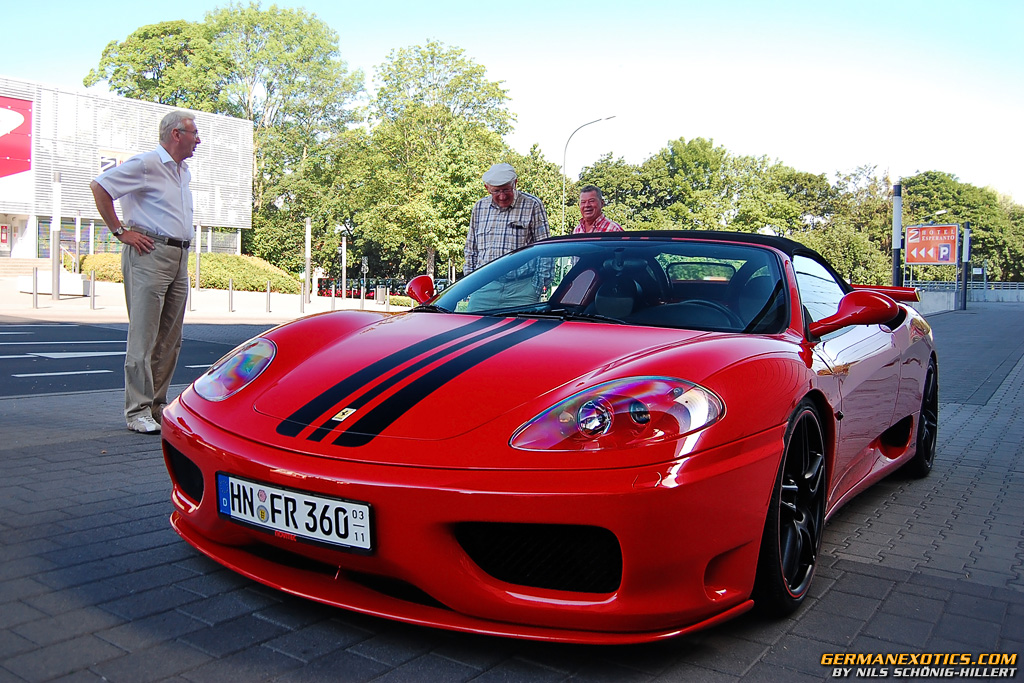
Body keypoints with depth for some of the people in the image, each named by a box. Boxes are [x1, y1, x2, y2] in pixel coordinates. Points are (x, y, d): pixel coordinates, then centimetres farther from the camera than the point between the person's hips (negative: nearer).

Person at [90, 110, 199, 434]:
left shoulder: (183, 171, 20)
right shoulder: (146, 164, -6)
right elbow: (99, 186, -9)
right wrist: (121, 231, -11)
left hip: (180, 258, 8)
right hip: (149, 254, -8)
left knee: (170, 339, 8)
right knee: (144, 337, -8)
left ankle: (157, 404, 16)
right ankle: (138, 411, -4)